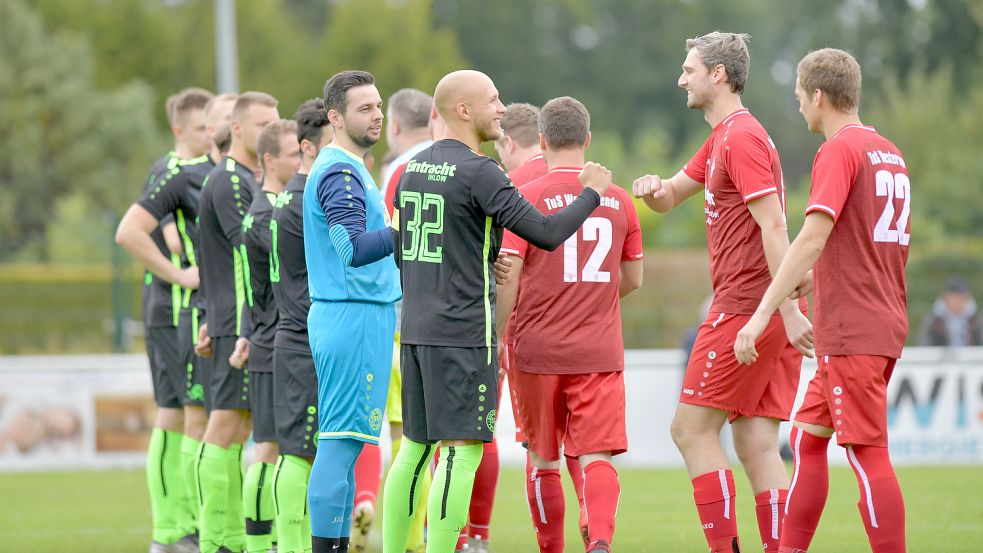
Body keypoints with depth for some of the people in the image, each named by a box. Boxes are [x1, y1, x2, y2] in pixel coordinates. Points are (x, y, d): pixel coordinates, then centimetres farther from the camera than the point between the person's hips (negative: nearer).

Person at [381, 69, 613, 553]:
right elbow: (546, 234, -16)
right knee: (464, 452, -7)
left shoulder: (412, 169, 13)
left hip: (414, 330, 8)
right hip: (463, 333, -8)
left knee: (415, 447, 13)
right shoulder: (478, 172, -13)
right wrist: (592, 193, 0)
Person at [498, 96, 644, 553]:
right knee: (597, 456, -4)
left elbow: (507, 282, -10)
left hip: (538, 350, -2)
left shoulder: (526, 198, -6)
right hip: (600, 352, 2)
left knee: (543, 460, 12)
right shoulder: (618, 201, 5)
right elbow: (632, 280, 16)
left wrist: (494, 343, 0)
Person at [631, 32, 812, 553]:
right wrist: (654, 189, 3)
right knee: (756, 446, 5)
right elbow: (670, 196, 28)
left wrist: (787, 309, -25)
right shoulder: (721, 138, 21)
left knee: (691, 429, -5)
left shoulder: (741, 137, -11)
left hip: (747, 307, -9)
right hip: (765, 311, 9)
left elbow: (773, 226, -19)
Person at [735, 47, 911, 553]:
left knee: (868, 453, -9)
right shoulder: (890, 154, 16)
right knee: (807, 436, 15)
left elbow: (813, 239, -20)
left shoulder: (839, 150, -11)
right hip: (886, 323, 9)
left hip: (851, 333, -9)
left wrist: (763, 313, -22)